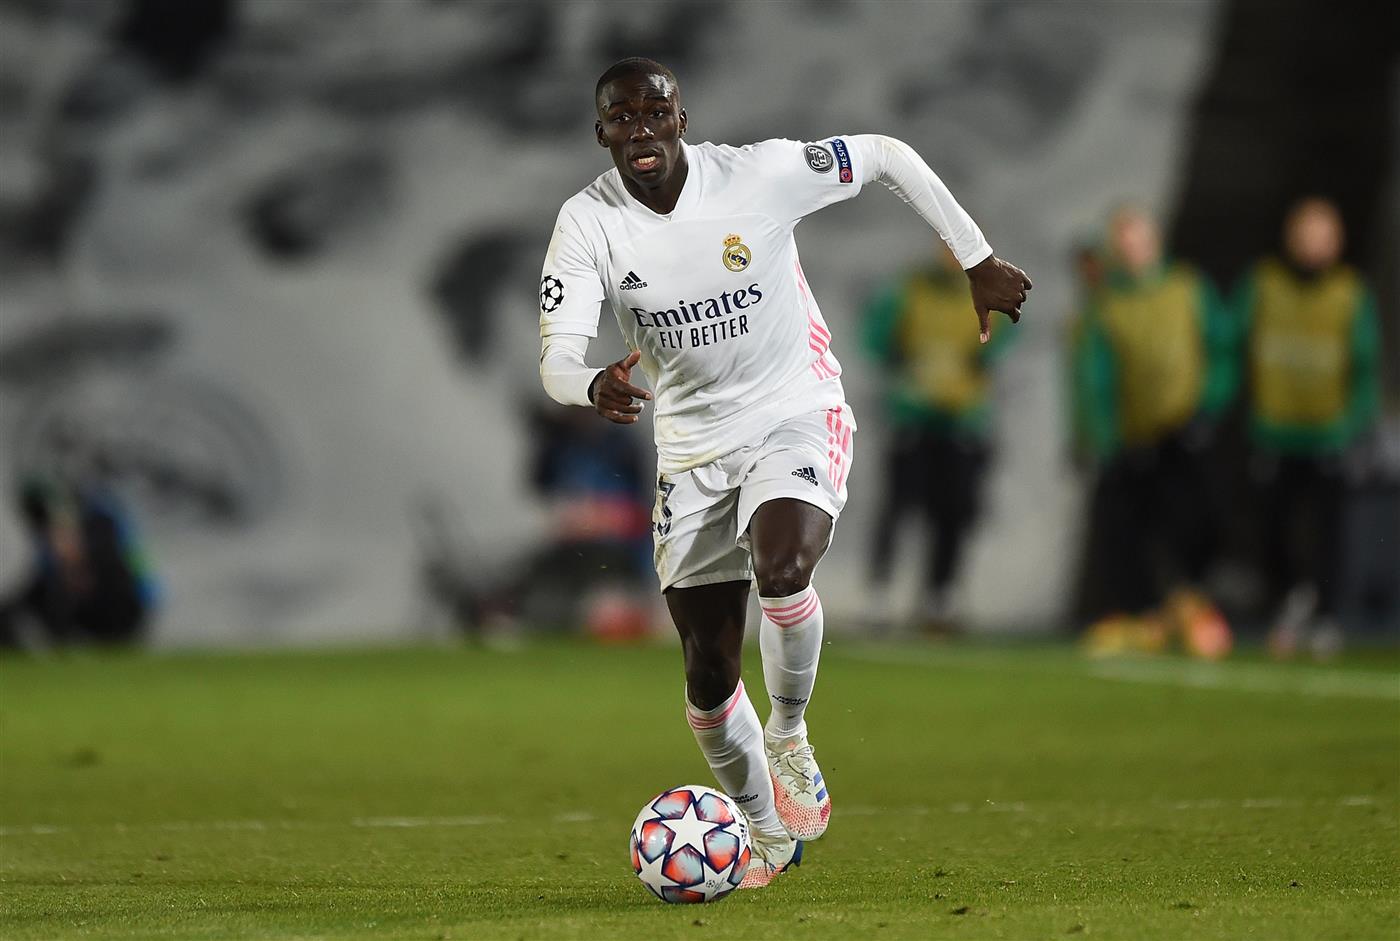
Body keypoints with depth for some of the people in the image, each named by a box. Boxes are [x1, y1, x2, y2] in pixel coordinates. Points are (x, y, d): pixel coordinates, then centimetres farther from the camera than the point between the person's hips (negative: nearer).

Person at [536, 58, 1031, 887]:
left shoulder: (759, 174, -16)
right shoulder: (587, 225, -12)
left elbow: (889, 155, -2)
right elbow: (555, 359, -20)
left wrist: (979, 263, 1)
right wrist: (594, 386, -44)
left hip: (797, 415, -3)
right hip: (692, 447, 3)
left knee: (781, 566, -34)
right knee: (709, 675, 4)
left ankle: (790, 734, -5)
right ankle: (766, 834, 30)